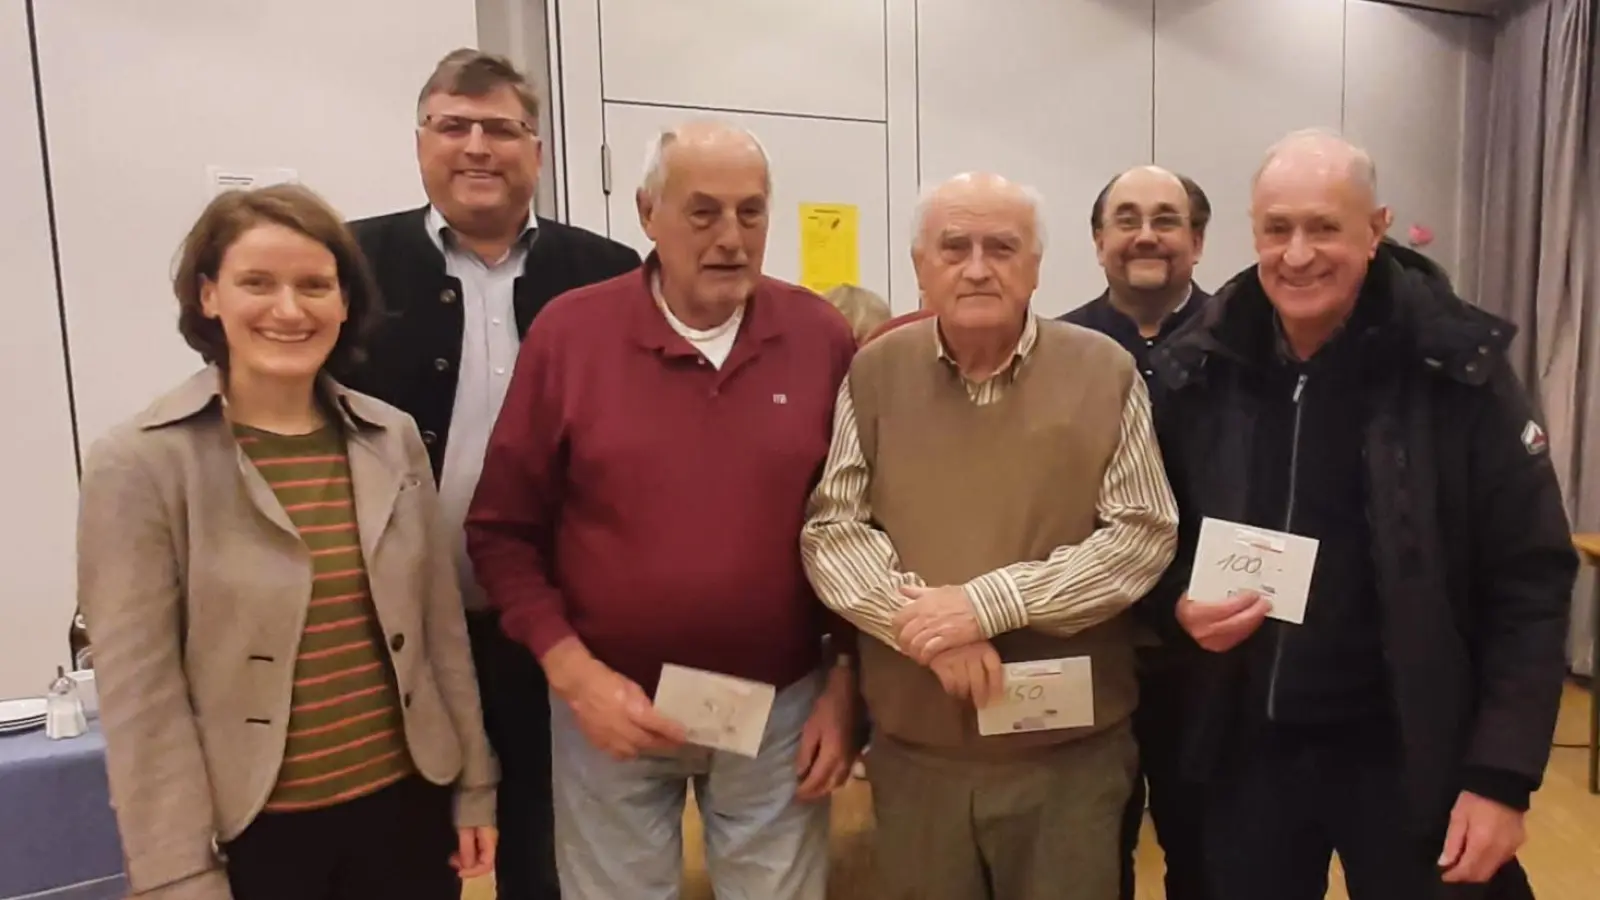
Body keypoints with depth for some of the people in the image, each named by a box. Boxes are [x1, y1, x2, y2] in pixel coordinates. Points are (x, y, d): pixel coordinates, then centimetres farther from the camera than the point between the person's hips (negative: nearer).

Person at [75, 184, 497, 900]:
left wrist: (474, 785, 6)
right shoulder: (139, 463, -11)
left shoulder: (392, 439, -1)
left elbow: (442, 626, 3)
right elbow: (139, 693, -11)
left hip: (405, 806, 4)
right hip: (252, 832, -3)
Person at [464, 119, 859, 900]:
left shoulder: (821, 336, -4)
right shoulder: (568, 331, -8)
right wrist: (572, 672, -12)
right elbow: (503, 530, -5)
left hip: (782, 705, 1)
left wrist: (846, 679, -1)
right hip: (614, 703, 0)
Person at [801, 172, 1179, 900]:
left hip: (1072, 751, 0)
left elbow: (1144, 535, -7)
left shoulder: (1104, 370, -3)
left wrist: (991, 601, -17)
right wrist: (922, 620, -19)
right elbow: (830, 532, -3)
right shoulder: (873, 374, 0)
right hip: (912, 750, 1)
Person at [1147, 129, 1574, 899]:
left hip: (1408, 756, -2)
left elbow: (1529, 581, -7)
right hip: (1247, 749, 2)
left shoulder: (1457, 371, -11)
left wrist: (1502, 774, -10)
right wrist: (1178, 602, -12)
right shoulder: (1196, 372, -5)